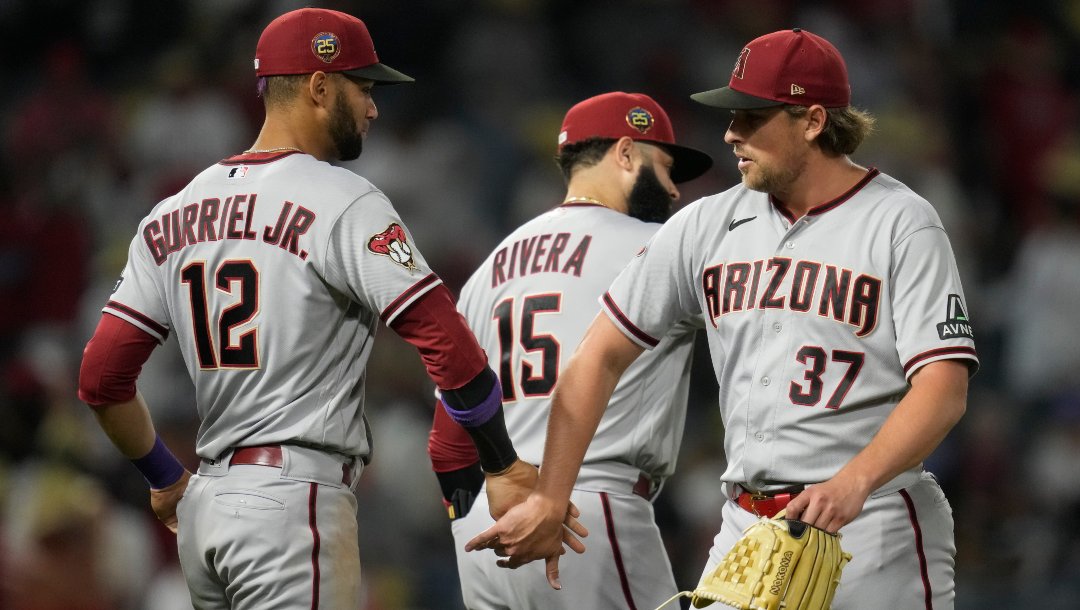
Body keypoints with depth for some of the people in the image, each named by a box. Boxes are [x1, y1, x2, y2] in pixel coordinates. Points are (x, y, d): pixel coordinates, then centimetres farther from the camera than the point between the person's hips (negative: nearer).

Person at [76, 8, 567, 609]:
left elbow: (101, 377, 10)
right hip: (296, 501, -8)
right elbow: (448, 344, -16)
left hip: (203, 513, 8)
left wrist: (167, 480, 23)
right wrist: (505, 470, -8)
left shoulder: (172, 217, 13)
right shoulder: (343, 203, -8)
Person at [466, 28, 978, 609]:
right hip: (745, 528, 5)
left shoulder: (900, 224, -6)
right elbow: (601, 355, 10)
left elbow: (944, 388, -15)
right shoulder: (706, 225, 9)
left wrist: (855, 481, -31)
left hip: (871, 526, -5)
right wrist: (549, 501, 0)